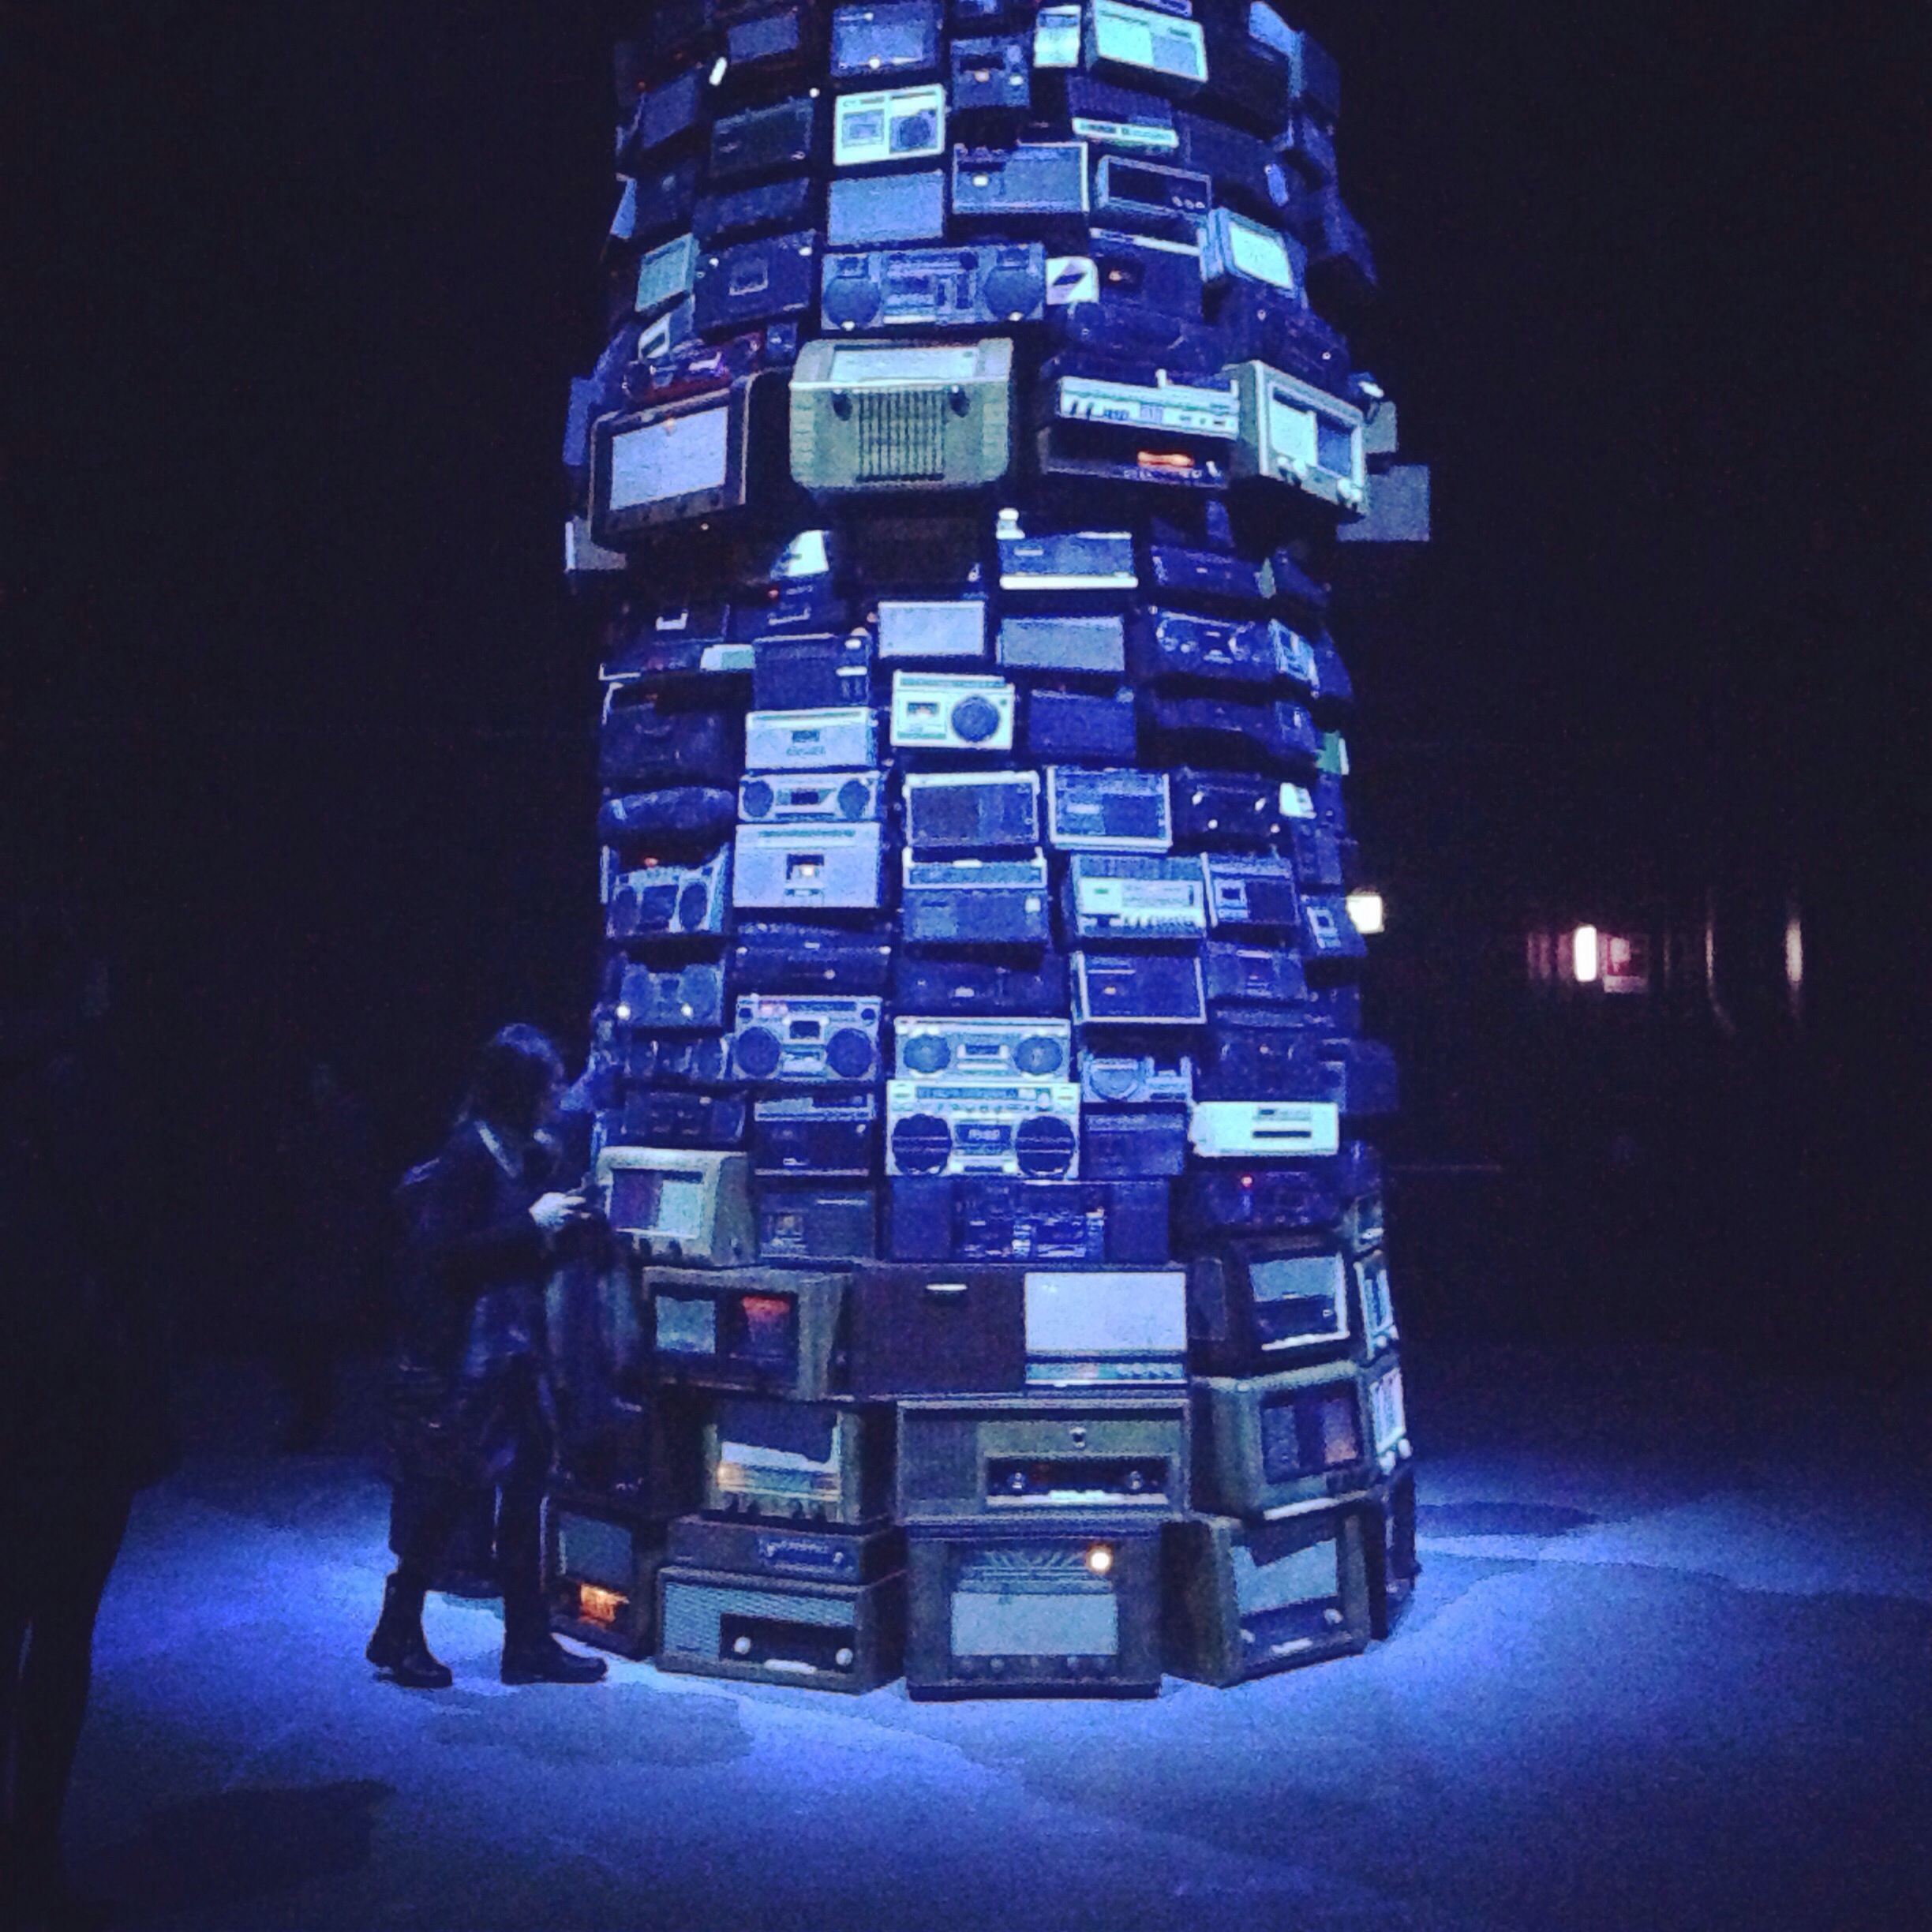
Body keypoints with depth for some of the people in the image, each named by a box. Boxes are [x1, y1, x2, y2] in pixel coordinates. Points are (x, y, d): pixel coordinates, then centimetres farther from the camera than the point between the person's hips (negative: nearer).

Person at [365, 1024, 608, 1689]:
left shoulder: (530, 1156, 10)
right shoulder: (469, 1156, -15)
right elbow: (444, 1254, -23)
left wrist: (568, 1228, -1)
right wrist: (533, 1223, -20)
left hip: (516, 1352, 8)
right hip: (464, 1355, -8)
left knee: (526, 1493, 10)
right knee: (441, 1497, 2)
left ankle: (528, 1642, 18)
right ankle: (397, 1634, 19)